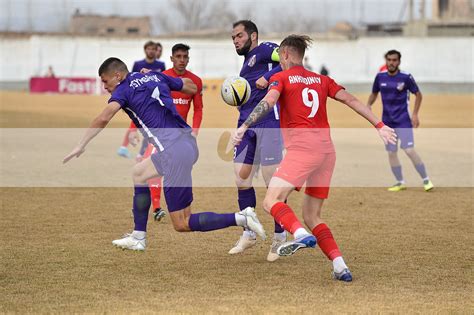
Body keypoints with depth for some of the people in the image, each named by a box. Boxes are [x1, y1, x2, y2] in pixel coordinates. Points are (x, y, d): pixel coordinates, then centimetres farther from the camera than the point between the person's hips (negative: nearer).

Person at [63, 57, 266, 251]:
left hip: (174, 151, -9)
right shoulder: (155, 76, 19)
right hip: (187, 142, 9)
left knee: (182, 224, -2)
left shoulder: (125, 89, -1)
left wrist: (81, 146, -11)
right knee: (139, 173, 30)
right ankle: (138, 238, 29)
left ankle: (240, 218, -15)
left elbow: (103, 118, -17)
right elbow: (192, 88, 28)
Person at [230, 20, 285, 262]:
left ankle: (280, 237, 3)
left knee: (272, 179, -6)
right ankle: (249, 234, 20)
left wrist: (268, 76, -21)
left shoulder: (265, 50, 1)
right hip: (246, 124, 9)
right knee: (241, 177, 7)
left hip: (268, 121, -9)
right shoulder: (245, 64, 26)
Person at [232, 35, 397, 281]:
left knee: (271, 201, -11)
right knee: (312, 216, 13)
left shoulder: (281, 78, 6)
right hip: (327, 150, 6)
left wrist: (244, 127, -19)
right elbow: (350, 100, 12)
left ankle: (301, 235, -39)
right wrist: (379, 125, 10)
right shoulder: (321, 80, 20)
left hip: (302, 148, -6)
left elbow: (268, 102, -13)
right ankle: (340, 266, -2)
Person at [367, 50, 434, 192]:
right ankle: (400, 183, 17)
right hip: (387, 121, 4)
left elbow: (418, 94, 0)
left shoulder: (406, 77, -9)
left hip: (403, 121, -4)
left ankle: (426, 180, -3)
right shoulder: (380, 77, 2)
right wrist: (368, 105, -2)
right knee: (391, 152, 4)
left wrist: (415, 114, -7)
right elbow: (374, 94, 17)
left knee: (409, 150, -14)